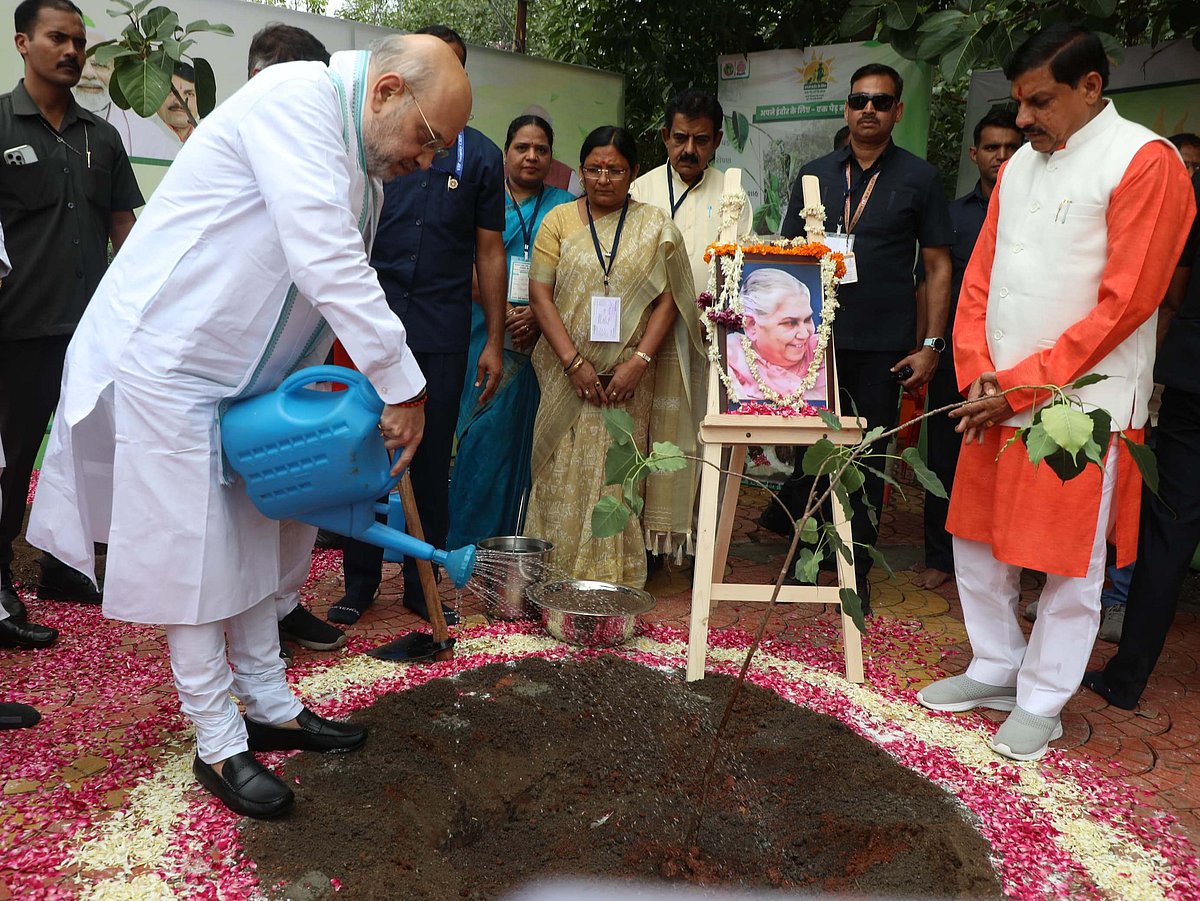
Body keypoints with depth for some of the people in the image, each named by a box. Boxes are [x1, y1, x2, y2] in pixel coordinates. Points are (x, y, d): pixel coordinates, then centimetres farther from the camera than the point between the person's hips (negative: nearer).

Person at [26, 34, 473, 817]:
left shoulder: (363, 172, 7)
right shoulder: (295, 97, -20)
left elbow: (338, 277, 11)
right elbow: (324, 263, -30)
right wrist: (403, 387, -27)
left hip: (241, 374, 9)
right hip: (164, 361, -9)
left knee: (253, 540, 14)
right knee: (191, 557, -1)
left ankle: (273, 708, 29)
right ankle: (219, 747, 13)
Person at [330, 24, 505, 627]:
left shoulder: (480, 157, 9)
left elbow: (489, 252, 8)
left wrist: (494, 342, 4)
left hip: (443, 335, 0)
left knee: (432, 463, 6)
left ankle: (422, 584, 19)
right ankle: (360, 582, 17)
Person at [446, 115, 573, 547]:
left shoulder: (564, 206, 11)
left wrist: (538, 313, -14)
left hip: (537, 336, 1)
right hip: (485, 331, -1)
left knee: (515, 431, 2)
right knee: (486, 428, -2)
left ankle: (505, 538, 14)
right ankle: (469, 540, 10)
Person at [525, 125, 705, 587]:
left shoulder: (655, 226, 7)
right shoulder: (559, 220, 7)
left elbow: (668, 300, 1)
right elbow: (540, 294, 0)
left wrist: (639, 362, -13)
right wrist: (574, 362, -11)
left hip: (629, 377, 0)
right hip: (569, 373, 1)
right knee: (565, 475, 2)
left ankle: (617, 575, 12)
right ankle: (558, 574, 13)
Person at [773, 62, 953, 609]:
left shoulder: (918, 178, 5)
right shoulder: (815, 175, 10)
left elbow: (938, 266, 4)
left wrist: (931, 344, -3)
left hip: (882, 347, -1)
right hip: (814, 338, 2)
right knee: (808, 451, 6)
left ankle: (856, 574, 20)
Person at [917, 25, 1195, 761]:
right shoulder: (1020, 164, 12)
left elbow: (1124, 302, -14)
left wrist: (1022, 386, -15)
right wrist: (976, 372, -3)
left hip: (1080, 403, -7)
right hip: (998, 399, 7)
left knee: (1070, 567, 5)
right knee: (977, 545, 14)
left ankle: (1041, 702, 21)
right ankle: (995, 670, 32)